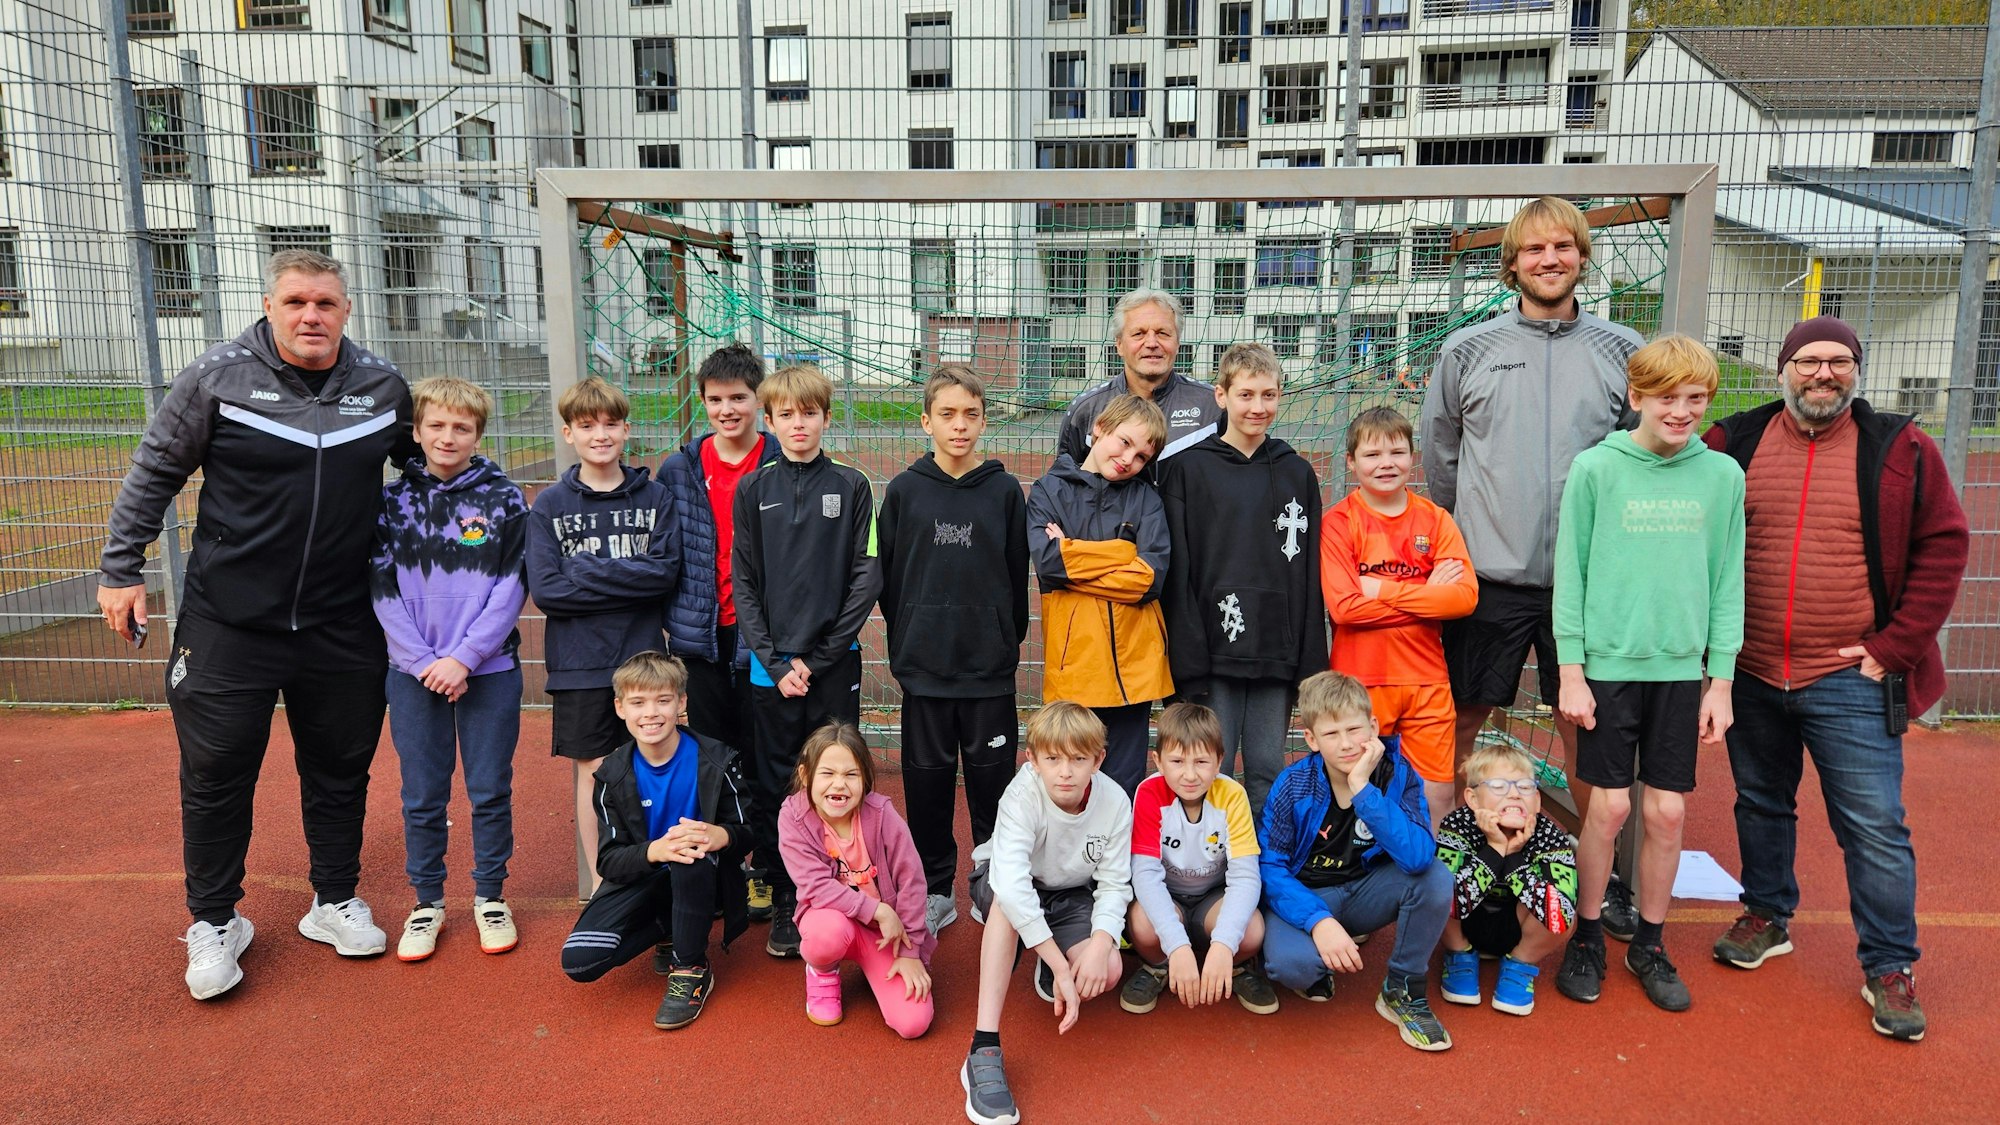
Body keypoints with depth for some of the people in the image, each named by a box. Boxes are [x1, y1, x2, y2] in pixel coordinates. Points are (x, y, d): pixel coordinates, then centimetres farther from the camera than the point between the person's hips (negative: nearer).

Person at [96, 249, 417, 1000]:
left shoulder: (384, 387, 1)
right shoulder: (218, 377, -7)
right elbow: (153, 474, 2)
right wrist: (121, 570, 2)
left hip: (343, 629, 2)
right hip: (228, 623, -2)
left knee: (340, 769, 12)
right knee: (216, 776, 6)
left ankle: (335, 902, 31)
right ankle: (214, 923, 25)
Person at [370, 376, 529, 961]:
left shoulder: (503, 499, -2)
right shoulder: (392, 501, 2)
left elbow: (511, 588, -5)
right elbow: (382, 590, 0)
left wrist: (465, 657, -12)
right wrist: (424, 662, -10)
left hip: (488, 671, -1)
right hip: (413, 673, 1)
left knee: (491, 791, 7)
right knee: (422, 797, 10)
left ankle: (490, 896, 24)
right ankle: (427, 902, 25)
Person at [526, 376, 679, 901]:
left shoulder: (655, 497, 3)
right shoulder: (550, 505, 2)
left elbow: (665, 570, -10)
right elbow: (545, 590, -7)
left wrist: (585, 571, -15)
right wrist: (626, 579, -13)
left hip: (642, 656, 0)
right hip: (579, 664, 0)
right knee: (593, 771, 8)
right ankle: (601, 881, 21)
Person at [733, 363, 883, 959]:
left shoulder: (851, 487, 1)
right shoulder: (753, 489, 4)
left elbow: (867, 576, -2)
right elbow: (743, 581, 2)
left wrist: (818, 658, -9)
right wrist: (777, 662, -8)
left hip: (835, 663, -1)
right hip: (771, 665, 1)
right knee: (774, 786, 6)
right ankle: (783, 901, 20)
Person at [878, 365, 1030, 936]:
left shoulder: (1005, 491, 1)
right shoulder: (904, 490, 1)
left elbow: (1017, 575, 5)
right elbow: (889, 577, 4)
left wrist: (1010, 642, 4)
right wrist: (903, 646, 4)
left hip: (990, 665, 0)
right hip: (923, 665, 1)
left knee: (992, 781, 7)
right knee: (928, 782, 9)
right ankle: (935, 891, 23)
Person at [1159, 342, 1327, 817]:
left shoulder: (1298, 474, 10)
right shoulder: (1187, 469, -1)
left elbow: (1310, 574, 10)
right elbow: (1177, 572, -5)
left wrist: (1311, 662, 5)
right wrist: (1188, 660, -11)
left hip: (1277, 653, 3)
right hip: (1214, 652, -3)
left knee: (1269, 771, 10)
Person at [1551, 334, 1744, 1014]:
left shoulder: (1722, 475, 3)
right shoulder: (1596, 468, -4)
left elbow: (1727, 582, 6)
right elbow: (1570, 574, -3)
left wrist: (1721, 679, 3)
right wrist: (1570, 671, -5)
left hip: (1681, 669, 3)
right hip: (1608, 664, -2)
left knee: (1668, 812, 7)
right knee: (1610, 807, 1)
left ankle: (1649, 944, 26)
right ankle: (1587, 938, 21)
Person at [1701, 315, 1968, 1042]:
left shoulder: (1900, 450, -1)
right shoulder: (1734, 444, 2)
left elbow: (1943, 545, -1)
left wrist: (1895, 646, -7)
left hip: (1851, 682, -2)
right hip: (1751, 675, 2)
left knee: (1875, 828, 2)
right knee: (1761, 804, 17)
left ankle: (1890, 968, 17)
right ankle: (1767, 916, 36)